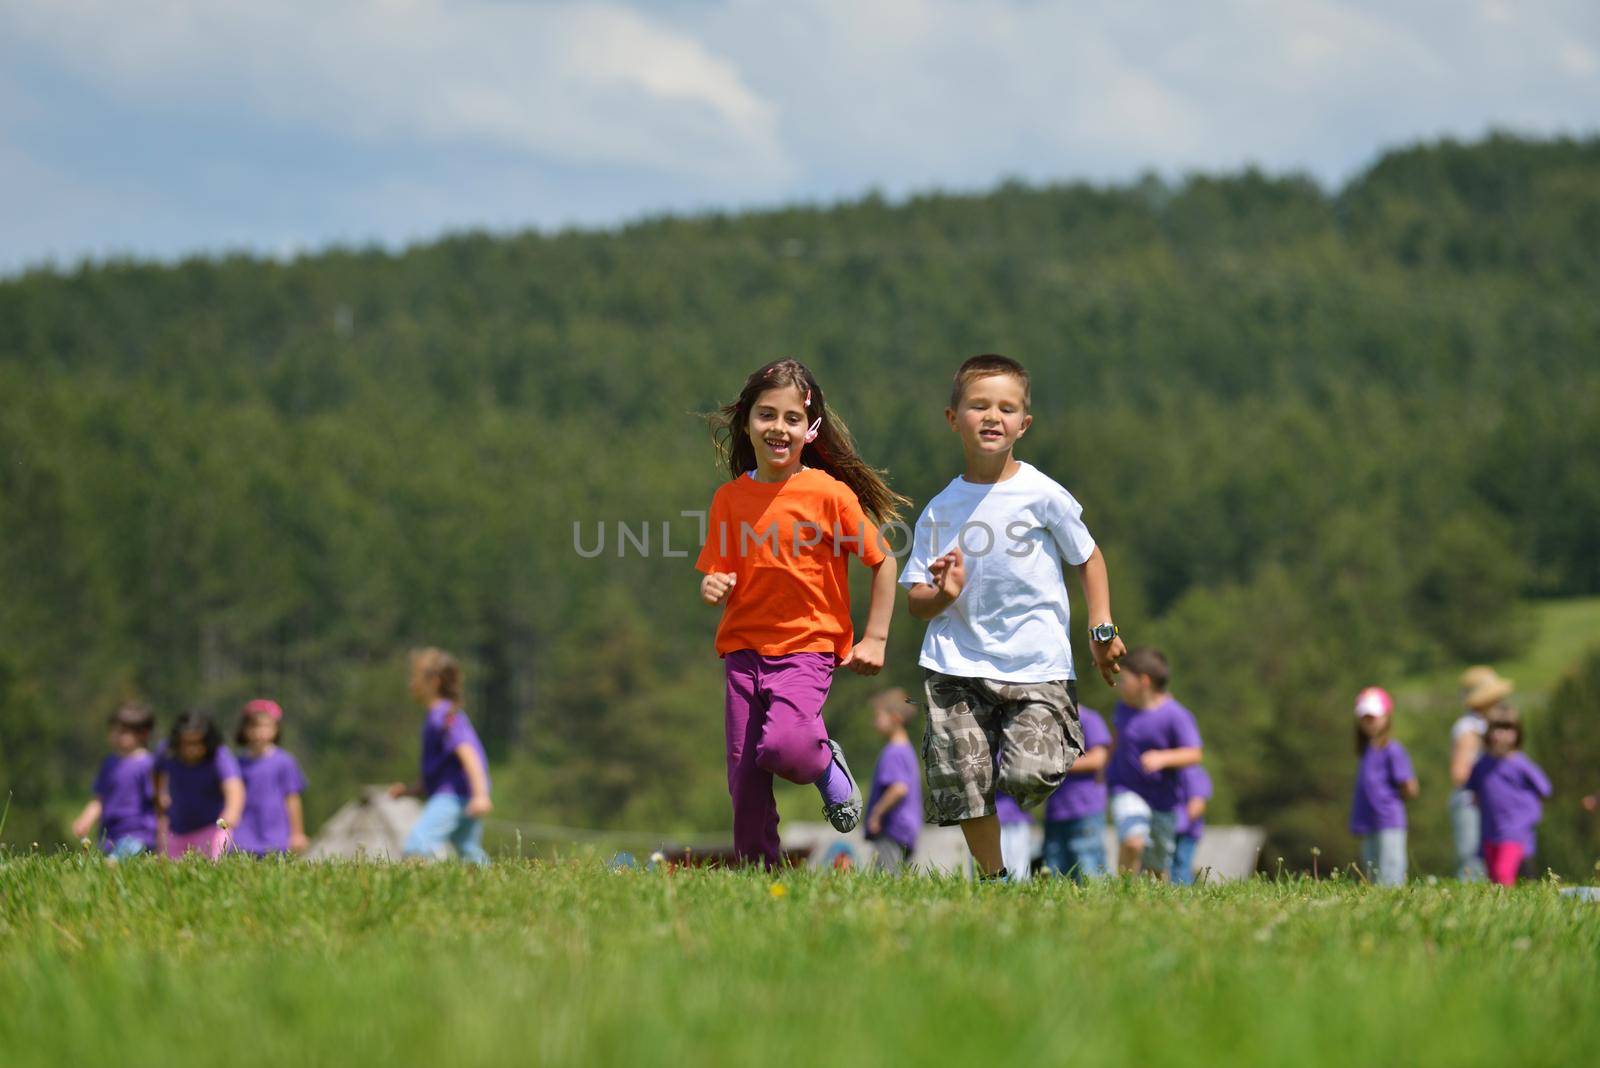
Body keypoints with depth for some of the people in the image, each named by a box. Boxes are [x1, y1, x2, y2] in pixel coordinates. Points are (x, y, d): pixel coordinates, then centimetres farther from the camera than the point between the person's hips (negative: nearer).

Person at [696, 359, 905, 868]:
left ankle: (827, 765, 8)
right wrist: (712, 587, -14)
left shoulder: (829, 493, -6)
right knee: (744, 776, 0)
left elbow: (883, 562, 1)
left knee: (783, 747, -26)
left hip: (808, 647, -4)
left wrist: (874, 639, -1)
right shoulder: (730, 497, 4)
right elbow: (718, 574, 10)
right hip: (744, 649, 4)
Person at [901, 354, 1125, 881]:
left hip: (1036, 662, -2)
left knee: (1031, 774, -17)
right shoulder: (939, 510, 5)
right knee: (963, 781, -5)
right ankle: (992, 876, 14)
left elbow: (1088, 558, 10)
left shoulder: (1042, 494, -2)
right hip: (959, 664, 2)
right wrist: (943, 595, -16)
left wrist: (1103, 628, 0)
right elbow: (916, 603, 7)